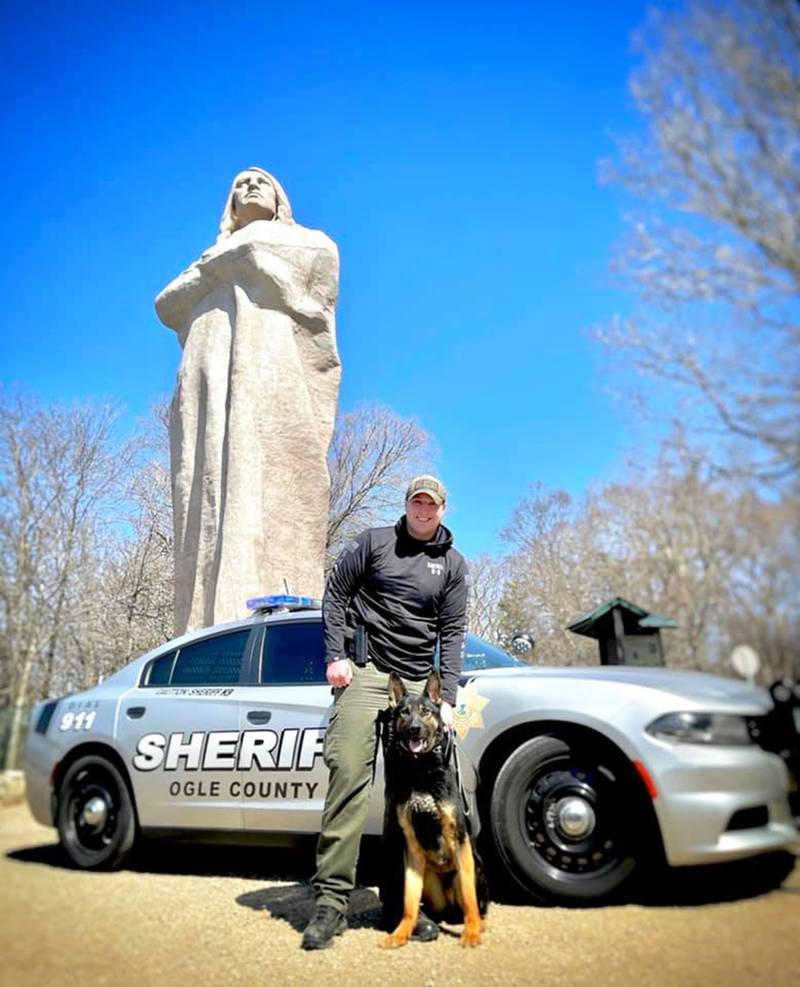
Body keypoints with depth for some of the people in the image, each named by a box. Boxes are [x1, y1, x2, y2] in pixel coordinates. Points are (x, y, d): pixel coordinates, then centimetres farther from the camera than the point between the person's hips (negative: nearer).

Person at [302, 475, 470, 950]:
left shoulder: (453, 564, 11)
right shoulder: (373, 541, 6)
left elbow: (453, 632, 7)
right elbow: (335, 594, 5)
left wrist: (447, 699, -1)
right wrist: (336, 656, -6)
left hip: (418, 683, 3)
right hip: (364, 671, -2)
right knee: (349, 776, -11)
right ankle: (332, 898, -4)